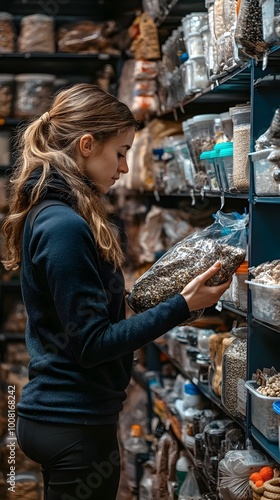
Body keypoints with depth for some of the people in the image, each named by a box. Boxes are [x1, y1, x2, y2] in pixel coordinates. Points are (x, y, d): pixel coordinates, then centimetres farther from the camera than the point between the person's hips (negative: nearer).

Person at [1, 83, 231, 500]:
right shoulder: (65, 227, -21)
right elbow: (91, 343, -21)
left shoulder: (46, 214, 9)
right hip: (75, 425, -10)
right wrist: (183, 306, -22)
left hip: (53, 415, 10)